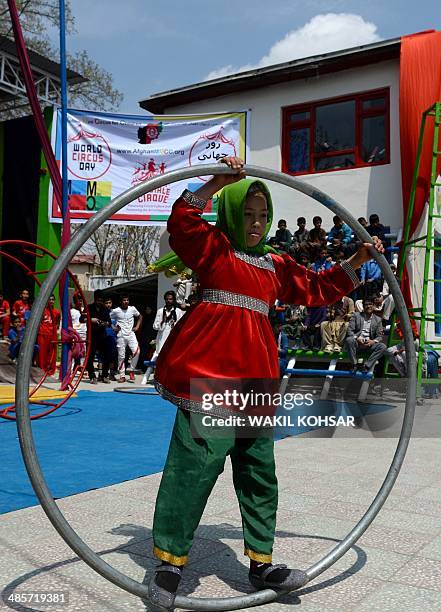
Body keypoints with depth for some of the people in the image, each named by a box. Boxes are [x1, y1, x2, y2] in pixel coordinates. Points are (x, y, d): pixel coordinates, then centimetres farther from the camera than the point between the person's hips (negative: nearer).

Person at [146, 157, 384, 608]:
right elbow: (182, 223, -15)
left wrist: (357, 261, 22)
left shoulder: (276, 266, 20)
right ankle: (169, 564, 10)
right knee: (192, 469, -6)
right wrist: (216, 183, -22)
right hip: (209, 373, -6)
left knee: (259, 476, 12)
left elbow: (317, 288, 27)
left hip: (255, 379, 7)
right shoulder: (213, 247, 3)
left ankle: (261, 565, 26)